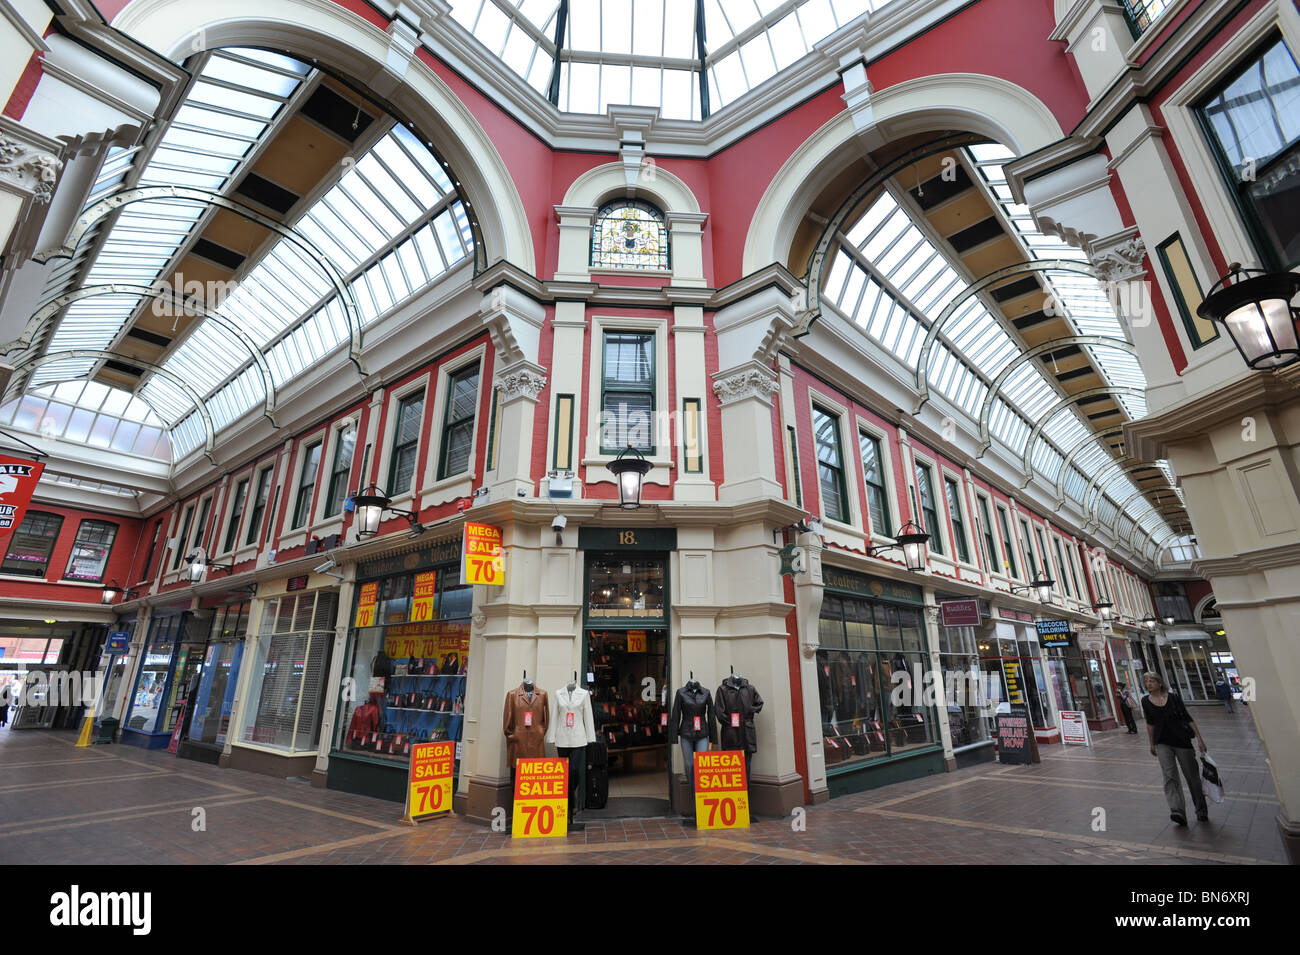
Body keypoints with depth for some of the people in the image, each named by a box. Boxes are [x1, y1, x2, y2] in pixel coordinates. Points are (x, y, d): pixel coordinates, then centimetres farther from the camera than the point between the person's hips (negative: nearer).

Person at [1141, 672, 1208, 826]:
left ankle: (1202, 811, 28)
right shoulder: (1146, 701, 1)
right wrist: (1152, 744, 15)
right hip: (1162, 744, 1)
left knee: (1192, 777, 9)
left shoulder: (1174, 698, -4)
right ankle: (1178, 812, -20)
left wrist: (1199, 739, -8)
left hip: (1182, 741, -1)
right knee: (1169, 776, -12)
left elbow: (1188, 719, -1)